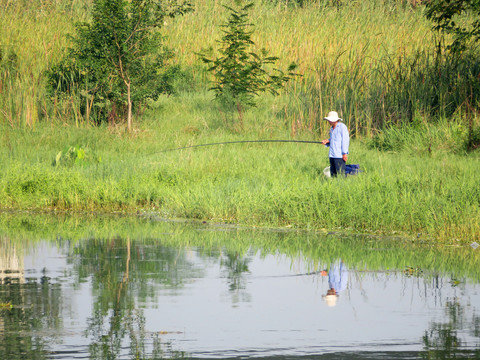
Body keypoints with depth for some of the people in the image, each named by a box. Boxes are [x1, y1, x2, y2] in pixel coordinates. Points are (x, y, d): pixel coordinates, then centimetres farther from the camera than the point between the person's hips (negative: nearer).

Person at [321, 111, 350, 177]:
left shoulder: (342, 127, -6)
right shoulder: (332, 129, 18)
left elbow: (345, 140, -11)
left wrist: (345, 153, -17)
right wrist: (327, 141, 7)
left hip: (339, 155, -8)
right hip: (332, 155, 8)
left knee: (340, 173, -11)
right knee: (333, 174, 7)